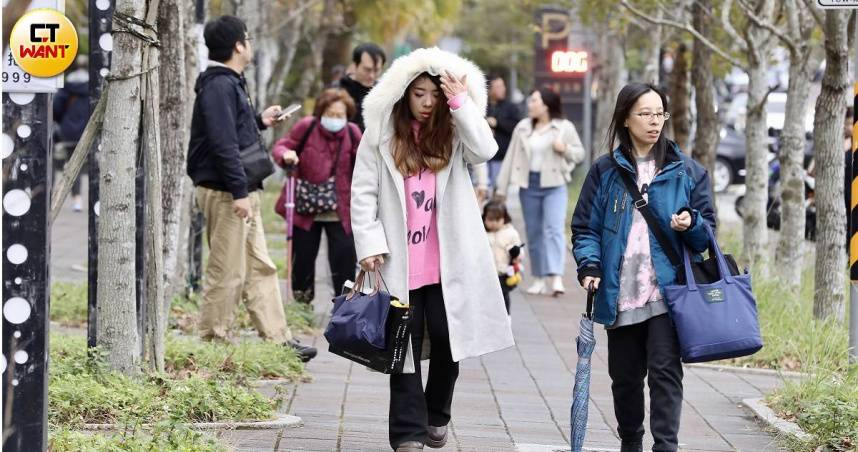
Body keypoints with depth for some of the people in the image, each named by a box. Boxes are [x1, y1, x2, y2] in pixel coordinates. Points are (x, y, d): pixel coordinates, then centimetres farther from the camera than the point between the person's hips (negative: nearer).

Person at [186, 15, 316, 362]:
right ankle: (212, 343, 2)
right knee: (227, 272, -5)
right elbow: (222, 143, -23)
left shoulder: (230, 83, 17)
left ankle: (278, 339, 16)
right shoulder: (218, 86, -16)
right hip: (224, 192, -11)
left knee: (260, 268, 12)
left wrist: (259, 121, 23)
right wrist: (239, 192, -25)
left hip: (241, 192, 11)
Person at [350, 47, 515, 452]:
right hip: (399, 262, -1)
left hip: (447, 262, 1)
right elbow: (363, 192, 0)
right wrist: (369, 244, -9)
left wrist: (461, 103, -16)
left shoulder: (453, 133, 6)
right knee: (405, 344, 1)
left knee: (447, 338, 4)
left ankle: (436, 415, 25)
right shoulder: (381, 135, 2)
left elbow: (485, 150, -13)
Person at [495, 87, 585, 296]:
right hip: (529, 185, 4)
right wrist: (501, 186, 9)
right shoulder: (523, 128, 8)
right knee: (533, 232, 7)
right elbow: (511, 157, 10)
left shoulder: (564, 127, 0)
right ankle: (539, 279, 17)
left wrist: (565, 149, -16)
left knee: (554, 229, -16)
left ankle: (556, 277, -25)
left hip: (554, 185, -4)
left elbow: (580, 153, 6)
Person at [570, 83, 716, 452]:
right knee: (625, 376, 11)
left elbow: (708, 231, 7)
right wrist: (589, 264, -11)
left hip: (667, 291, -1)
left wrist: (691, 224, -15)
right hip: (620, 293, 1)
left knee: (665, 371, -11)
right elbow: (585, 227, 6)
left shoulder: (686, 170, 5)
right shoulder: (605, 170, 4)